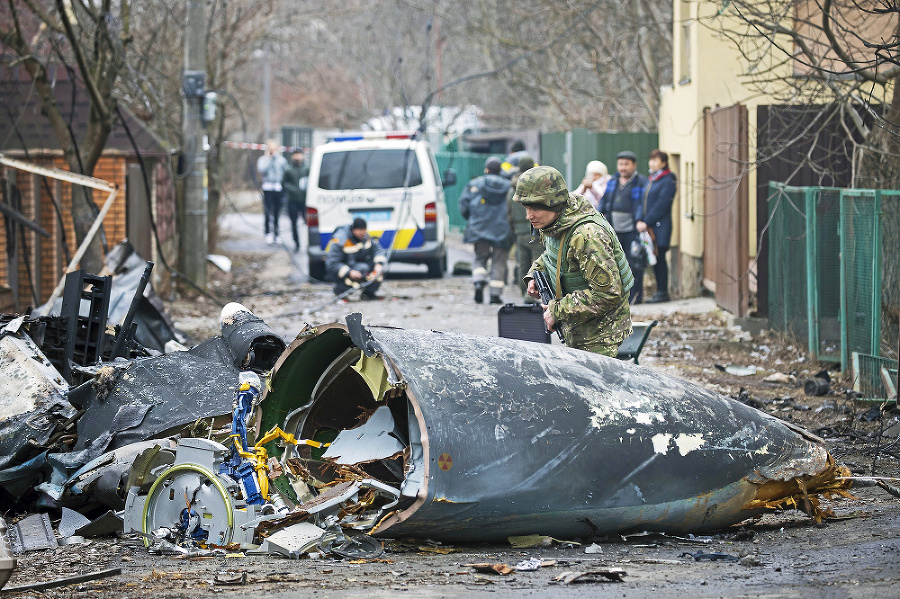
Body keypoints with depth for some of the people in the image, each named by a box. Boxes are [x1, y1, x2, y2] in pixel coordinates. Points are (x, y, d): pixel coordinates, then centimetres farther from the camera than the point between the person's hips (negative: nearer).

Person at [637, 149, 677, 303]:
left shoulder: (668, 181, -9)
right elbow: (643, 203, 14)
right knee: (655, 260, 9)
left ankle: (663, 292, -1)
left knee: (659, 259, -5)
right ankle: (660, 291, 14)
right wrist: (640, 221, -2)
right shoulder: (649, 181, 17)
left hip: (660, 227, -8)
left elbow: (661, 206, -15)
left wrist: (647, 222, -16)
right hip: (649, 227, 8)